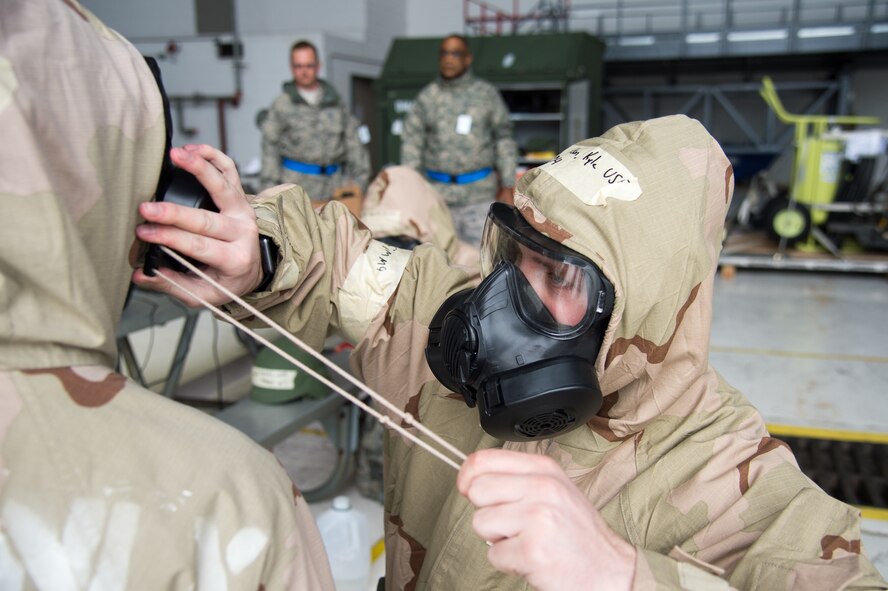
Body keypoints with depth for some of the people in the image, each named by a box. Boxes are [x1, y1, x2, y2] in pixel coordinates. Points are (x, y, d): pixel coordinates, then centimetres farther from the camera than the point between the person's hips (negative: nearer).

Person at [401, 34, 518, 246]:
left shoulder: (487, 93, 7)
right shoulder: (426, 97, 8)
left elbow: (504, 139, 9)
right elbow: (411, 143, 7)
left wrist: (507, 186, 4)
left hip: (480, 191, -1)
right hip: (438, 192, 1)